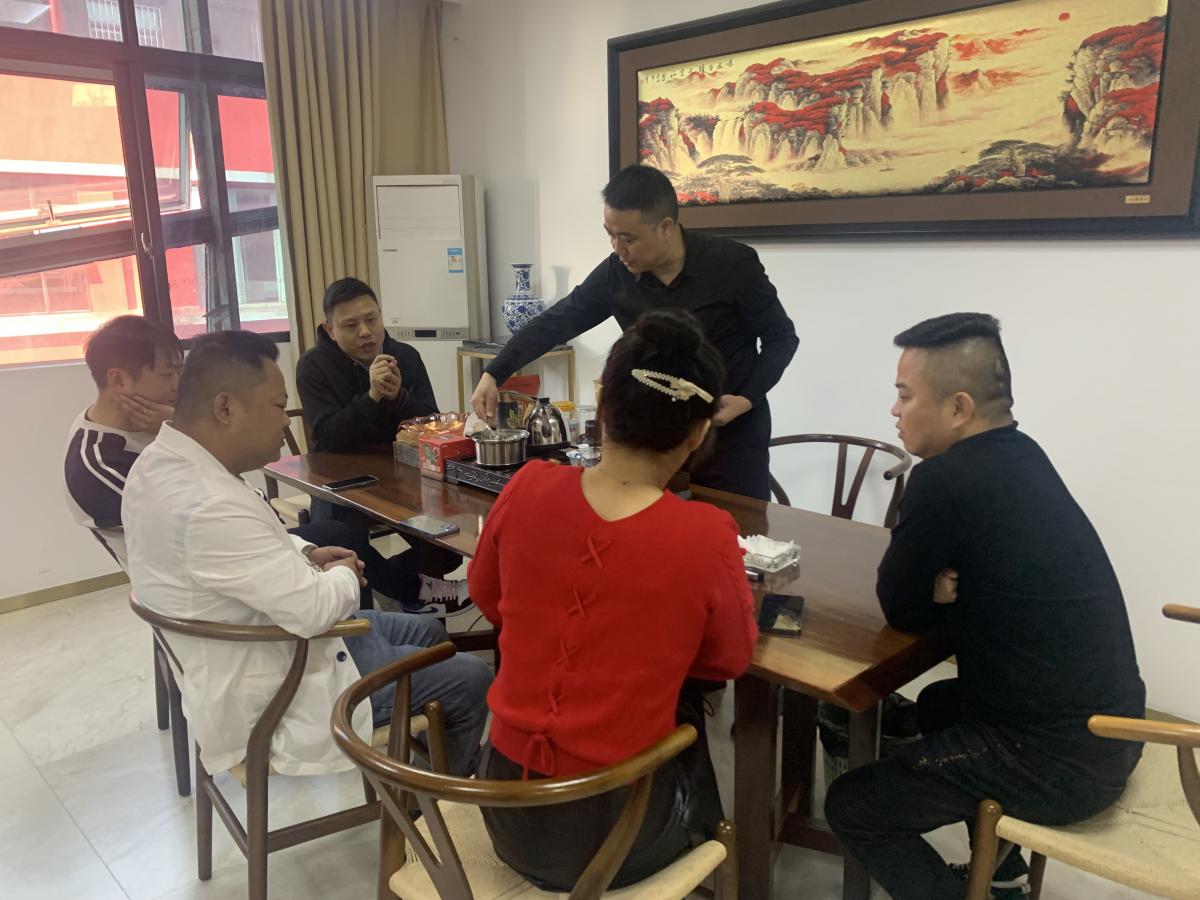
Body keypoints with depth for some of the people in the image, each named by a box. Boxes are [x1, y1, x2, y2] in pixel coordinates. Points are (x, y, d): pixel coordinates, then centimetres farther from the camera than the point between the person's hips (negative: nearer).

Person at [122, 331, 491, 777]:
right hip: (273, 695, -10)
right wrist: (345, 575, -11)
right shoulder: (208, 506, -35)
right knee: (470, 679, -1)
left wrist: (303, 554, 1)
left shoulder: (162, 462, -2)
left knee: (427, 632, 21)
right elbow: (312, 609, -32)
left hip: (253, 648, 10)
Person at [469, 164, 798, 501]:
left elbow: (781, 338, -5)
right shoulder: (616, 274, -6)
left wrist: (746, 399, -19)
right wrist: (493, 375, -8)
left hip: (731, 434, -3)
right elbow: (554, 324, 0)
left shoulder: (732, 265, -15)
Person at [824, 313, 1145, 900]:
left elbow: (899, 608, -12)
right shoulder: (1019, 456, 4)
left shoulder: (944, 481, -24)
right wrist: (941, 588, -6)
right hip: (1108, 722, 9)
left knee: (850, 806, 3)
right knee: (940, 703, 33)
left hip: (1059, 758, -9)